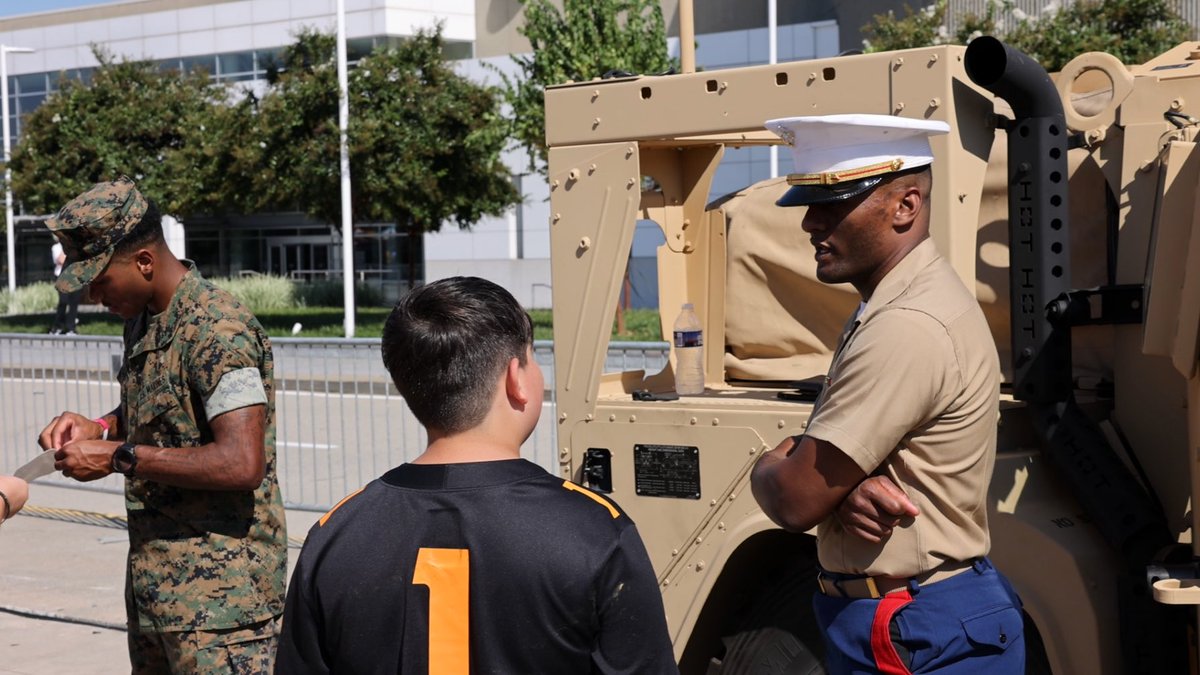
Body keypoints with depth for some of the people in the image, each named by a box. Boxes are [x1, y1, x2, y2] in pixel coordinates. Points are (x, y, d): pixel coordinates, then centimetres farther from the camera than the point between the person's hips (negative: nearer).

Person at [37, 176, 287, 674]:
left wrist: (119, 458, -20)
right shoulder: (142, 320, 11)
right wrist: (98, 428, 6)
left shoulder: (217, 329, -19)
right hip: (153, 579, 10)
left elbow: (242, 463, -26)